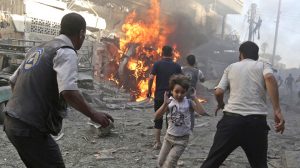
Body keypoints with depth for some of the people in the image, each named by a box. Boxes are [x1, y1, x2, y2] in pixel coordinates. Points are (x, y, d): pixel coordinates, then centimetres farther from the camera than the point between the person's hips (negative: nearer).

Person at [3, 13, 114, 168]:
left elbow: (13, 81, 23)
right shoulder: (66, 52, -10)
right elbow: (68, 92, -25)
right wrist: (93, 114, -15)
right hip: (31, 130, -9)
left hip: (11, 123, 9)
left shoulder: (36, 50, 15)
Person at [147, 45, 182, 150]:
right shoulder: (176, 66, 0)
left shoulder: (157, 64, -3)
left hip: (159, 96, 0)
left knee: (158, 119, 9)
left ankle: (157, 143, 9)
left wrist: (149, 90, -1)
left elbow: (151, 78, -13)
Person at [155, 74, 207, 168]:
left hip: (182, 139, -3)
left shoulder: (189, 103, -11)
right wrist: (165, 104, -30)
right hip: (169, 136, 3)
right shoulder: (169, 102, -9)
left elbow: (202, 112, -23)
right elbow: (157, 116, -18)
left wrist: (195, 98, -21)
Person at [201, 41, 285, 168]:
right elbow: (269, 78, -12)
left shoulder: (231, 67, 16)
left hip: (231, 118, 1)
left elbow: (218, 92, 5)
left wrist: (220, 104, 28)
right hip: (256, 121, 0)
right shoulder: (263, 65, 12)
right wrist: (277, 111, -16)